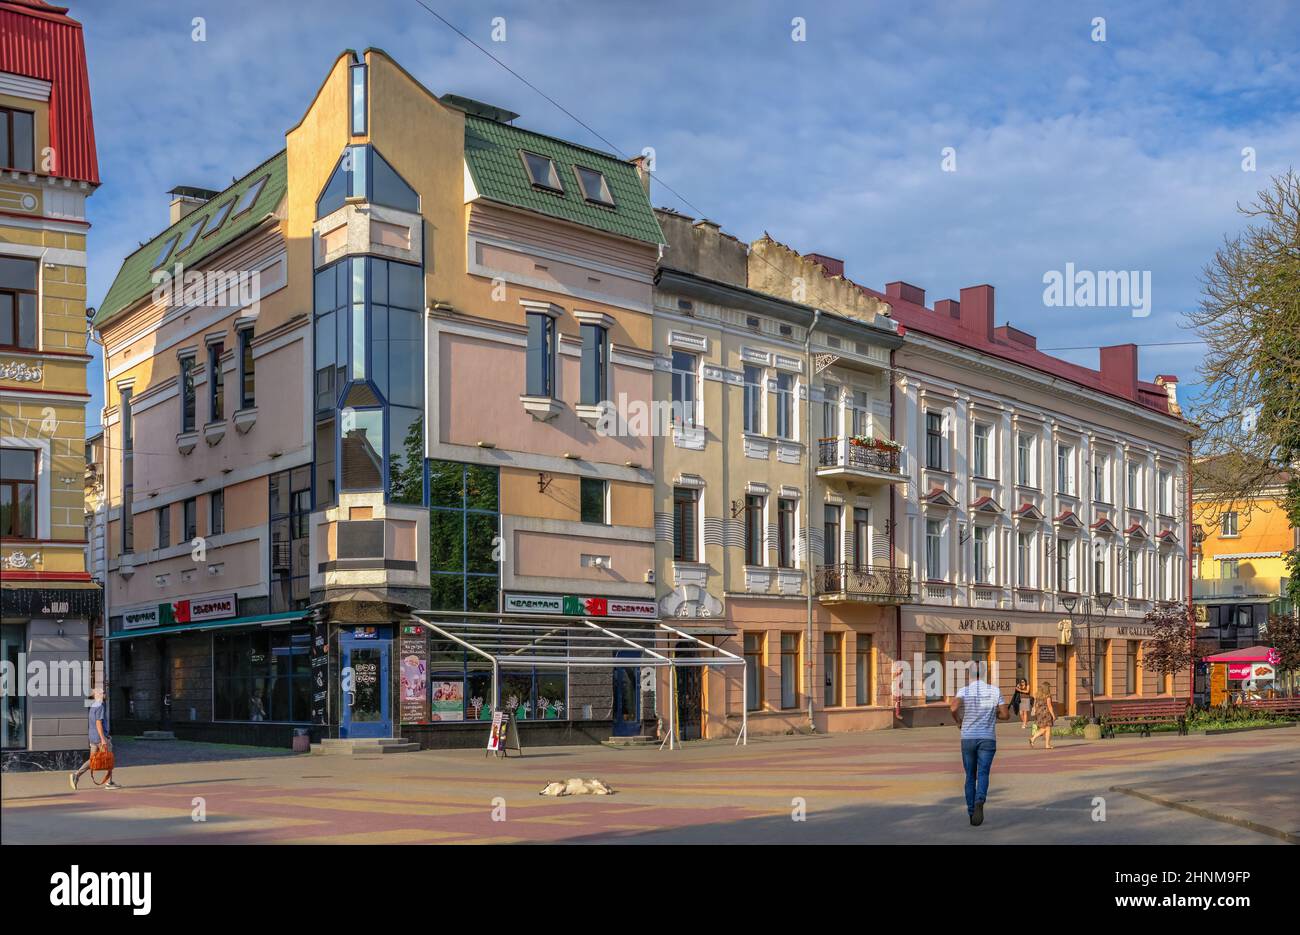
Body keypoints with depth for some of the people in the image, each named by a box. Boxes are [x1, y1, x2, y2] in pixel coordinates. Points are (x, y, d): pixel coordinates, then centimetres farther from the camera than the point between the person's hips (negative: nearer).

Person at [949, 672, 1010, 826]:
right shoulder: (995, 691, 0)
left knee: (970, 776, 14)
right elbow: (1006, 715, -3)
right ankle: (979, 803, -36)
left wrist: (957, 719, 0)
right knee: (982, 775, -7)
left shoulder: (963, 690, -3)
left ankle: (972, 813, 16)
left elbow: (954, 706, -23)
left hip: (968, 738, 1)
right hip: (987, 739, -1)